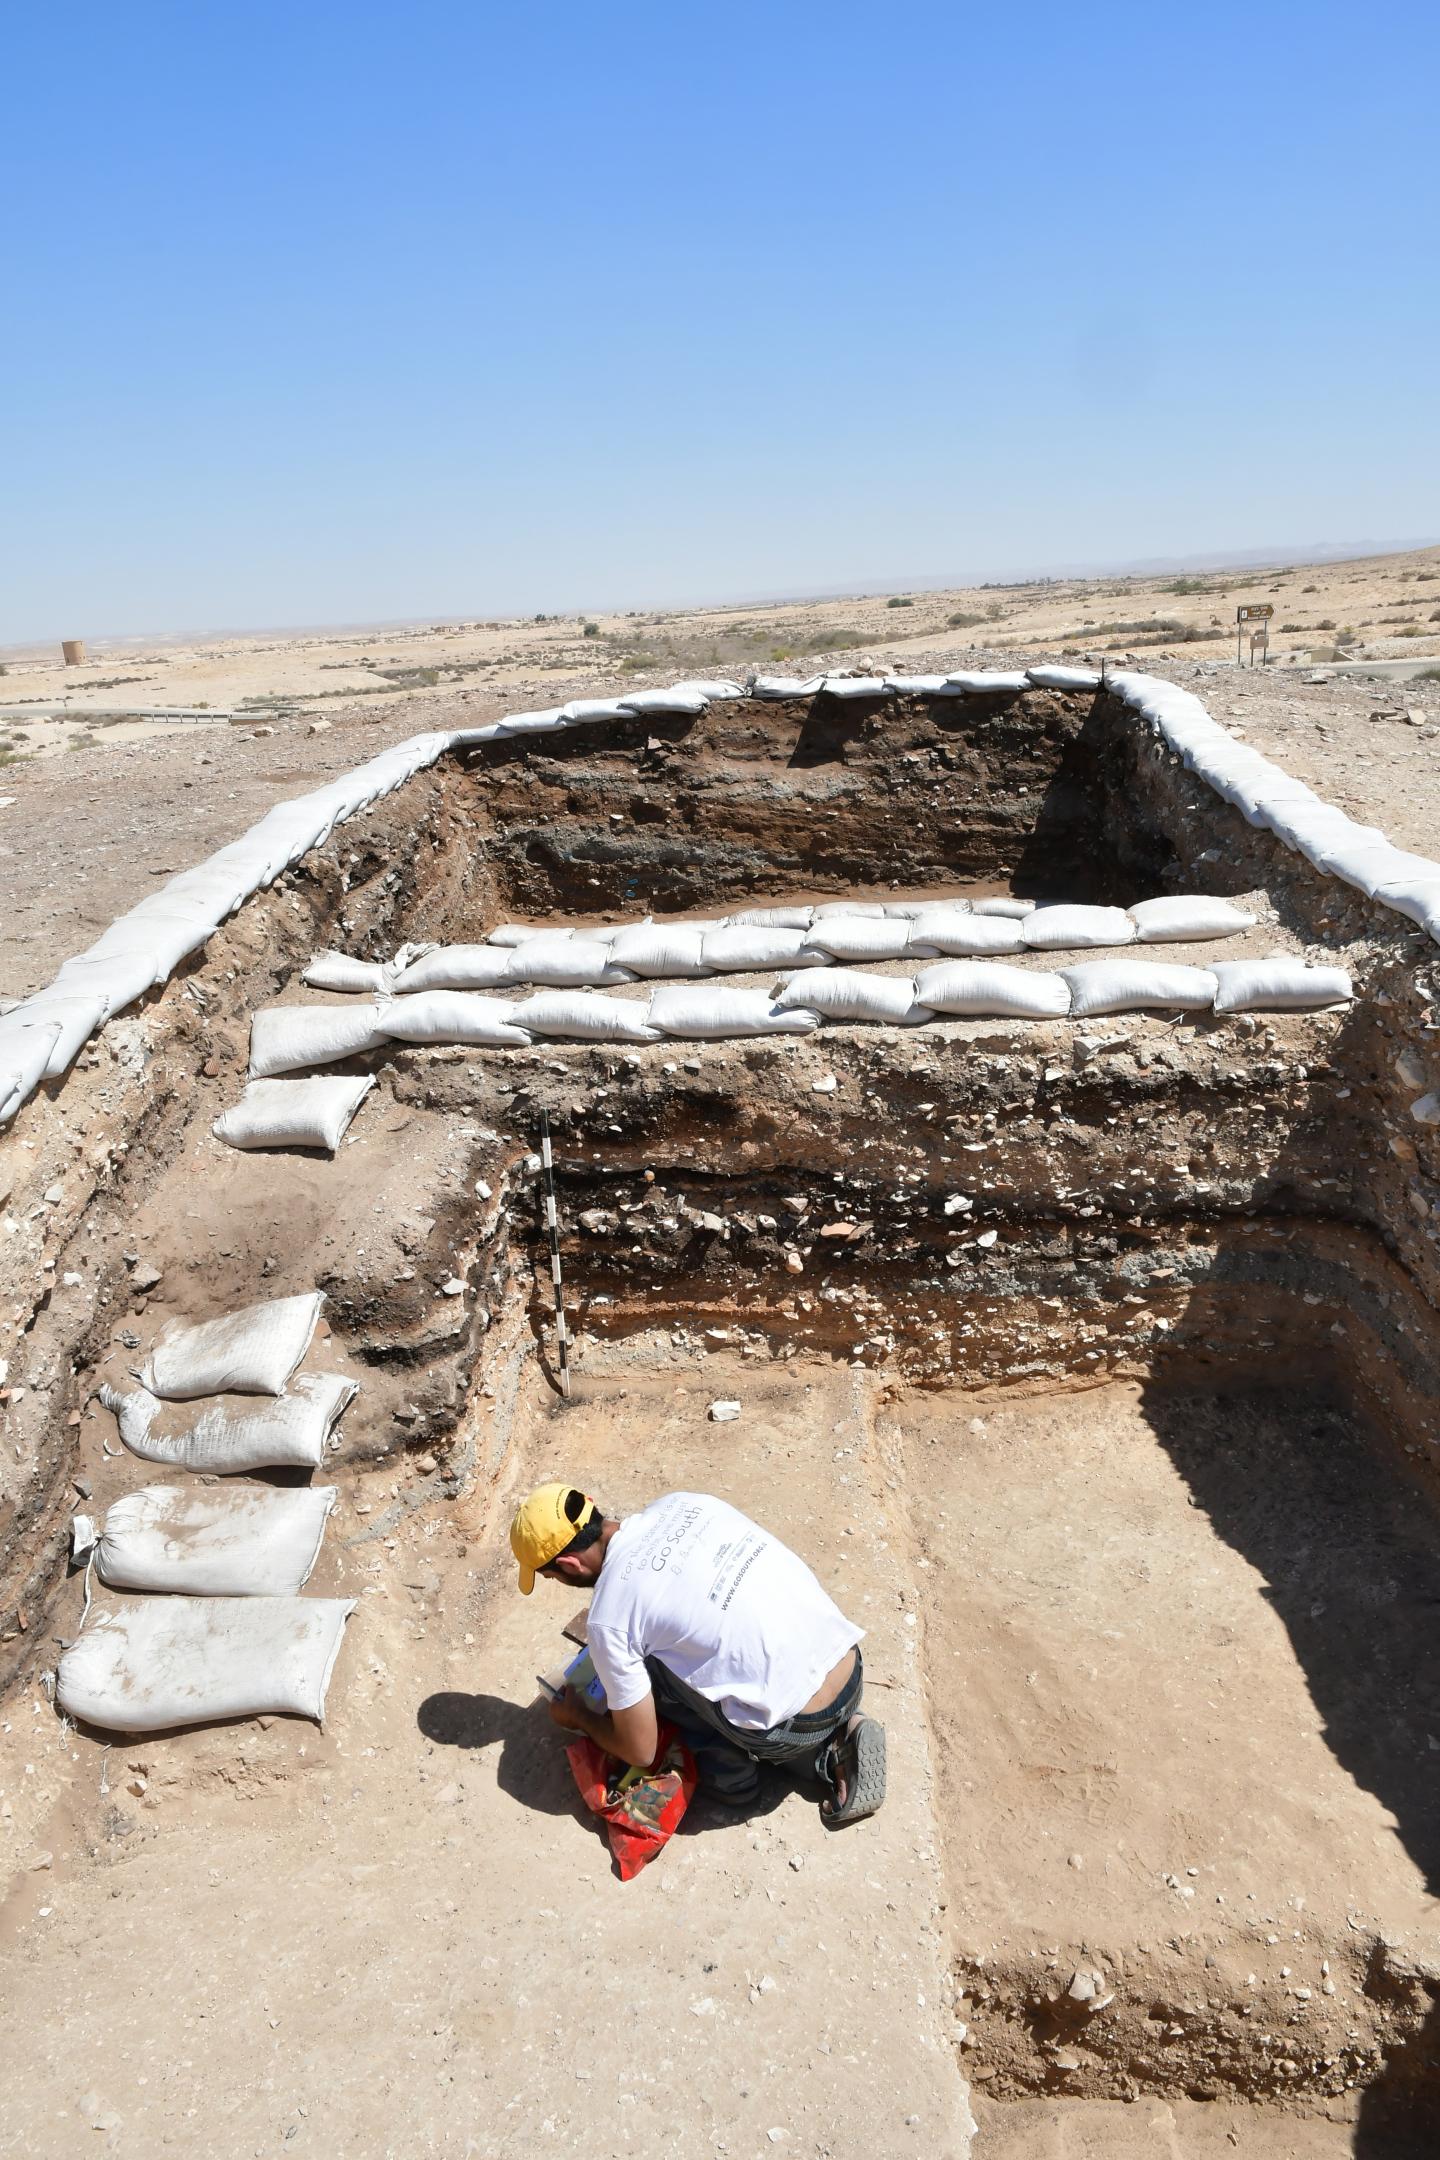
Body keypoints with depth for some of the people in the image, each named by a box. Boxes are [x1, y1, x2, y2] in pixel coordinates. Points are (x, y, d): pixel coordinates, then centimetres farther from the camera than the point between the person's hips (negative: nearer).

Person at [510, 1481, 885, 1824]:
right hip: (852, 1671, 6)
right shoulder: (682, 1502, 5)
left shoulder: (607, 1619, -11)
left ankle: (729, 1762, 10)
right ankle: (835, 1743, 16)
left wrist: (579, 1717, 19)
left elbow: (640, 1751, -1)